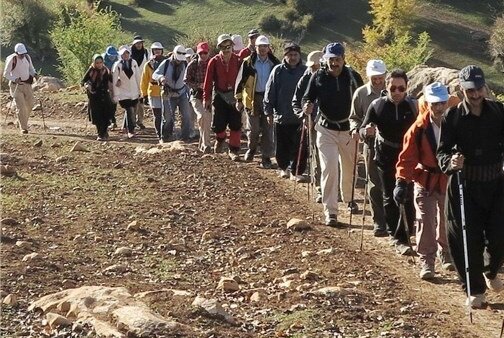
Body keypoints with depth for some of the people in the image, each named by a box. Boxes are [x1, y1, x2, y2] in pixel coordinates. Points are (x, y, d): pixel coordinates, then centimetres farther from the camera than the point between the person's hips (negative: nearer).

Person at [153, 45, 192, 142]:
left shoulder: (185, 64, -7)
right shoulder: (166, 63, -11)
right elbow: (154, 74, -12)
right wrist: (160, 77, -35)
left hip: (182, 94, 1)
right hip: (169, 95, -1)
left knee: (186, 116, -5)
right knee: (167, 117, 3)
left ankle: (185, 137, 6)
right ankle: (164, 138, 19)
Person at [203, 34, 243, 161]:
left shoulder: (238, 60, -5)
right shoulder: (214, 62, -5)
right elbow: (208, 80, -3)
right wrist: (206, 98, -4)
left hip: (235, 96, 0)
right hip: (220, 96, 0)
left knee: (236, 124, -2)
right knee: (218, 124, 1)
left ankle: (234, 150, 9)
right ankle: (220, 139, 35)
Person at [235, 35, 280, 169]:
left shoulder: (275, 63, 3)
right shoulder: (248, 62, -2)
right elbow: (240, 81, 1)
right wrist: (239, 99, -3)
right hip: (253, 98, -1)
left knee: (268, 130, -1)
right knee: (253, 129, 6)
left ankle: (266, 157, 6)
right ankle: (251, 149, 33)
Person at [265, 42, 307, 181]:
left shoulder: (305, 71, -1)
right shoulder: (278, 71, -2)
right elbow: (270, 92, 2)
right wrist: (269, 112, 0)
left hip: (299, 117, 0)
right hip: (281, 116, 0)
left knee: (300, 146, -3)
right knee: (282, 146, 12)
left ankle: (296, 171, 6)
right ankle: (283, 167, 31)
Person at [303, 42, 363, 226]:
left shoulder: (352, 76, -7)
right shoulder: (318, 77, -7)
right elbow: (308, 97, 2)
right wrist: (307, 106, -22)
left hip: (348, 128, 1)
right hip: (326, 130, -1)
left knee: (349, 168, 17)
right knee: (329, 168, -10)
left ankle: (349, 198, 43)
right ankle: (330, 211, -7)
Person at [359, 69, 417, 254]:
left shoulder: (413, 106, -4)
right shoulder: (377, 105, -5)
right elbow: (362, 130, -5)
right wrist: (366, 132, -28)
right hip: (385, 157, 1)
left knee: (407, 198, -8)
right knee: (389, 198, 10)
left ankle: (402, 238, -4)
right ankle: (394, 232, 25)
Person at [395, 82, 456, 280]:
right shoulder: (419, 128, -13)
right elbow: (407, 157, -12)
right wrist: (401, 182, -19)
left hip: (449, 181, 2)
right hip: (425, 181, -2)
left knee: (446, 221, 15)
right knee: (425, 222, -3)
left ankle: (446, 254, 36)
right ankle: (426, 261, 6)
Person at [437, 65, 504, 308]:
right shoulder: (452, 116, -5)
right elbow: (442, 152, -6)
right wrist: (450, 162, -27)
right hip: (465, 185, -2)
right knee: (467, 239, -1)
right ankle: (475, 290, 15)